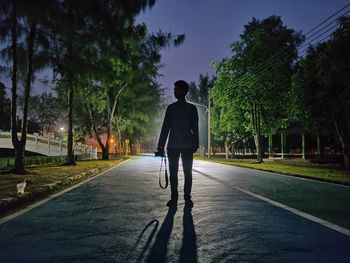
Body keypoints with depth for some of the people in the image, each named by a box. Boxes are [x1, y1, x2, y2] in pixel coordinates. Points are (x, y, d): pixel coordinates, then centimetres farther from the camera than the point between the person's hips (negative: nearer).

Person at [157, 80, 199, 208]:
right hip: (173, 145, 2)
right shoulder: (171, 108, 12)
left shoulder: (192, 108, 8)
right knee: (173, 172, 1)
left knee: (187, 172, -1)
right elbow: (165, 127, 9)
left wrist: (195, 144, -5)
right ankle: (174, 197, 9)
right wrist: (161, 145, 2)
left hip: (187, 146, -1)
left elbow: (195, 128, 5)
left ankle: (187, 197, 7)